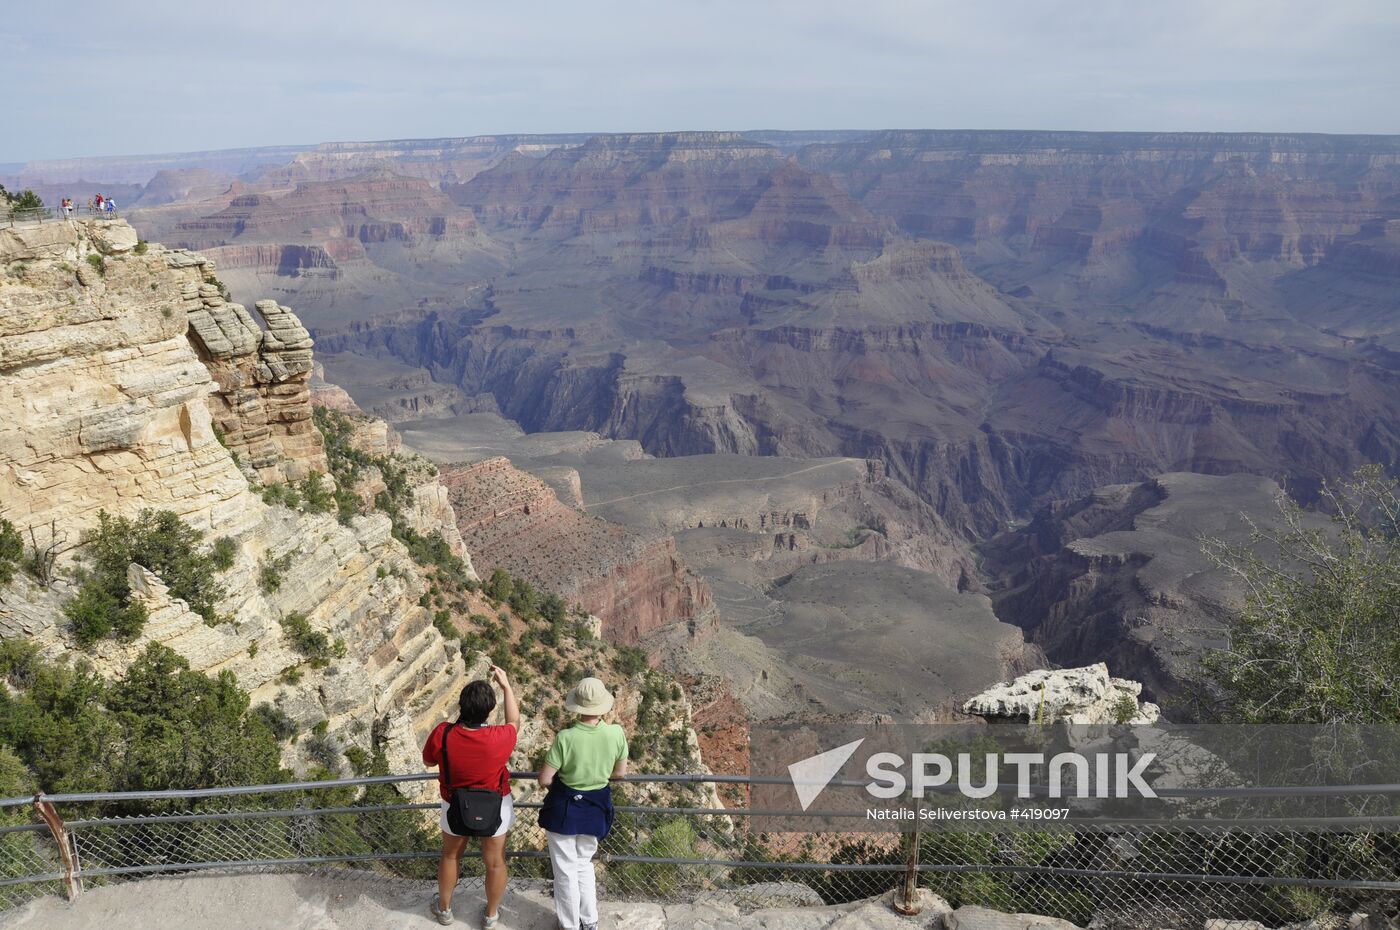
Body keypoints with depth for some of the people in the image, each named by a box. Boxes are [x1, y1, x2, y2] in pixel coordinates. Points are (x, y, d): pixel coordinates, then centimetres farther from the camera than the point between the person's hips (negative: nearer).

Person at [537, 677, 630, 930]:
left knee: (566, 869, 16)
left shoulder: (566, 737, -25)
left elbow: (544, 779, -18)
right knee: (584, 864, 26)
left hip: (564, 807, -4)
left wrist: (558, 781, 4)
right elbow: (620, 772, -1)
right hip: (596, 807, 4)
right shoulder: (616, 733, -16)